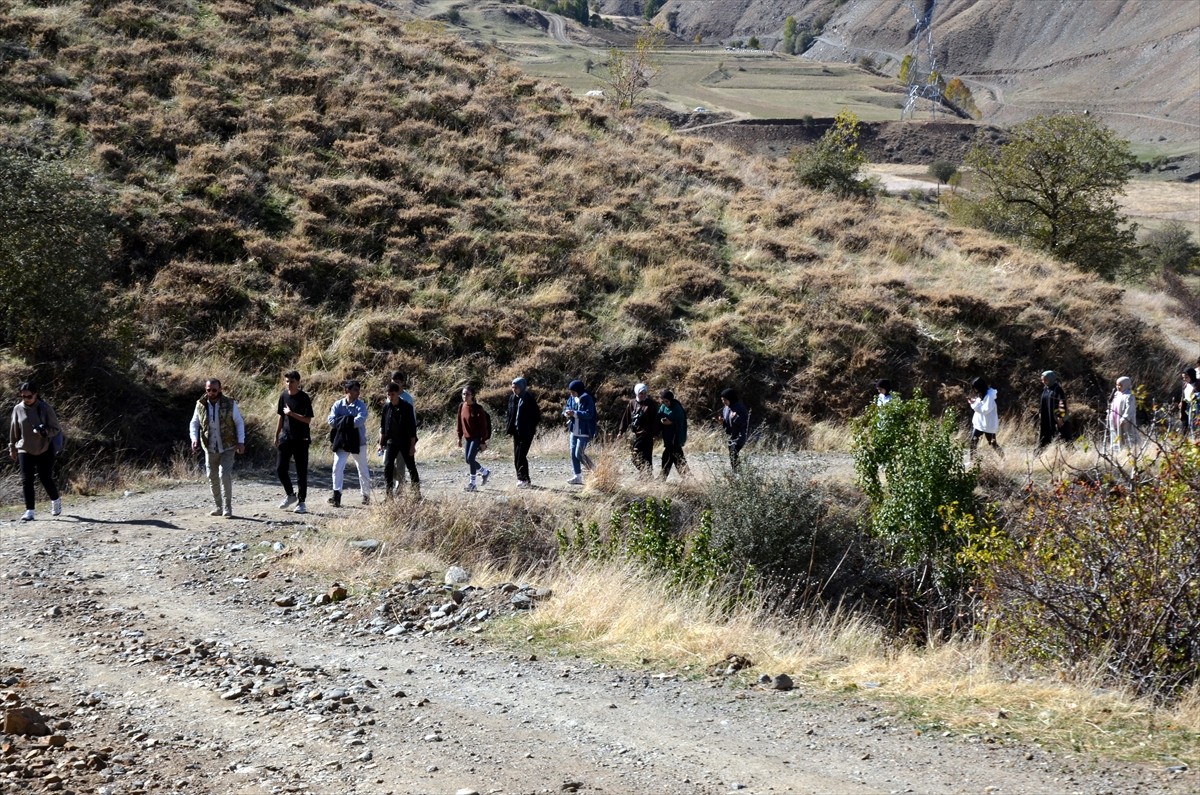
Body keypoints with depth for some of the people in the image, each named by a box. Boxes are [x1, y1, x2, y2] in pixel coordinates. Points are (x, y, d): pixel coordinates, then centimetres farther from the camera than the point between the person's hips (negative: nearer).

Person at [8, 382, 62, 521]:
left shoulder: (45, 408, -9)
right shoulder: (18, 409, -1)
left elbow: (56, 428, -6)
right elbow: (14, 430, 11)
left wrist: (45, 432, -25)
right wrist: (12, 448, 16)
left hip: (45, 450, -2)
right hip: (25, 451, 2)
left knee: (46, 479, 0)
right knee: (26, 481, -4)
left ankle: (56, 500, 29)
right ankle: (29, 511, 1)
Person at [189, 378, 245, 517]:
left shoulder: (230, 404, -9)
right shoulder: (201, 405, -2)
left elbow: (239, 422, -1)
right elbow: (194, 423, 8)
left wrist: (241, 442, -7)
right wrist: (194, 438, -9)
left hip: (227, 448, -3)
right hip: (210, 448, 3)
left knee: (225, 475, -13)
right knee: (212, 477, 8)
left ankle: (227, 507, -3)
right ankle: (219, 506, 21)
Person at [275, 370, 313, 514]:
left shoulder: (304, 398, -10)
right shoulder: (284, 396, 6)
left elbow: (308, 420, -15)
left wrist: (291, 414, -20)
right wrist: (277, 436, 15)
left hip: (301, 439, -5)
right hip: (286, 438, 5)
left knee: (301, 472, -1)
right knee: (280, 469, 2)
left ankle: (301, 502, 7)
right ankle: (290, 495, 22)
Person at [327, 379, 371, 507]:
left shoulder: (361, 405, -6)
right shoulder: (338, 405, 0)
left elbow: (360, 421, -21)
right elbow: (331, 421, -10)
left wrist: (341, 422, -15)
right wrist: (349, 420, -16)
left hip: (358, 441, -1)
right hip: (341, 441, 1)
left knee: (363, 469, 11)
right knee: (337, 467, -12)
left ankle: (366, 495, 26)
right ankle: (336, 494, -11)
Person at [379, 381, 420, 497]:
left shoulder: (407, 407, -10)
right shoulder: (386, 407, 1)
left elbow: (412, 427, -9)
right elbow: (382, 426, 9)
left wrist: (412, 445, -11)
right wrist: (381, 443, 7)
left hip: (405, 443, -3)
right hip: (391, 442, 3)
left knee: (411, 468, 4)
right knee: (387, 468, -4)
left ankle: (417, 493, 12)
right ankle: (389, 495, 2)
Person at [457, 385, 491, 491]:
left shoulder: (478, 409, -15)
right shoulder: (462, 407, 3)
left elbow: (483, 426, -13)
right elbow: (460, 423, 12)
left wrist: (483, 442, -15)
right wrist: (460, 437, 12)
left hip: (477, 438, -7)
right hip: (467, 438, 7)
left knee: (470, 458, -15)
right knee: (467, 460, 9)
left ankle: (472, 483, -2)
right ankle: (485, 472, 32)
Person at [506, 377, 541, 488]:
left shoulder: (529, 399, -10)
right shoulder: (512, 398, 9)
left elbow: (536, 415, -7)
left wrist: (533, 428, -10)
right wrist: (510, 429, 9)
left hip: (526, 432, -7)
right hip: (516, 431, 7)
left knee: (521, 455, -13)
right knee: (517, 457, 8)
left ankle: (524, 479, -12)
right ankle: (523, 479, 15)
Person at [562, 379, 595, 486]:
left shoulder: (587, 399, -14)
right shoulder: (572, 399, 8)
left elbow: (589, 414, -21)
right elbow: (567, 408, 18)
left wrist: (574, 413, -28)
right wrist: (566, 413, -7)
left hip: (584, 432, -8)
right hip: (574, 431, 8)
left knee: (579, 454, -10)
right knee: (573, 454, 5)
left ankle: (593, 469, 12)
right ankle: (578, 477, 11)